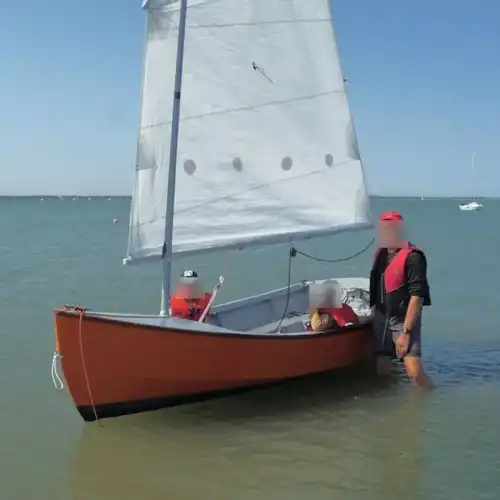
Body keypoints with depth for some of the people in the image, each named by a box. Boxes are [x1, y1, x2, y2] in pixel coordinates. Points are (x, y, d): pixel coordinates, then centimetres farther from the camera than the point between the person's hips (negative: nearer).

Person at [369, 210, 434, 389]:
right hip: (382, 319, 7)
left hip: (404, 320, -7)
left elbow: (417, 296, -19)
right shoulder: (380, 253, 9)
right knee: (382, 371, 7)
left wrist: (405, 331, -21)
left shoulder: (412, 257, -15)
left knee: (414, 372, -17)